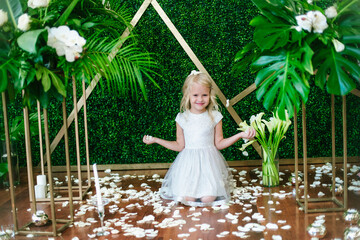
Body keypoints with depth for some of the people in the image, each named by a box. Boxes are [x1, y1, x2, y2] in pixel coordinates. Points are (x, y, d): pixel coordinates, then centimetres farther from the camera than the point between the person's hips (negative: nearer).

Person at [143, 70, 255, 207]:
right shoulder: (182, 118, 0)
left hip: (209, 163, 0)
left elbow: (219, 144, 5)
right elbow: (180, 146, 7)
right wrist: (155, 140, 4)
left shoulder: (215, 117, -1)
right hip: (188, 163, 0)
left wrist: (240, 135, -4)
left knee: (208, 199, -17)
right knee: (187, 199, -17)